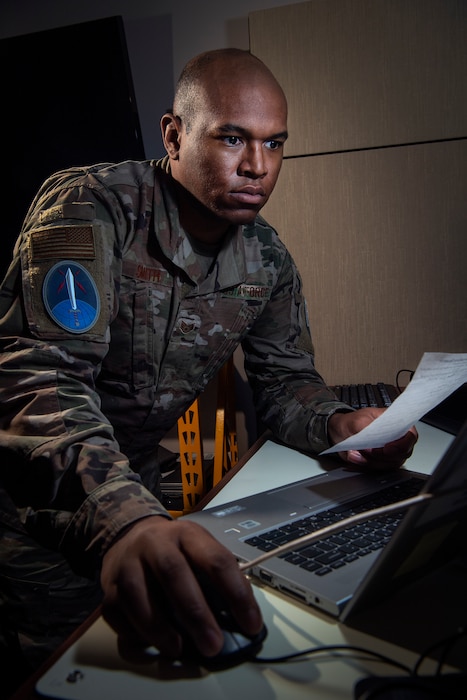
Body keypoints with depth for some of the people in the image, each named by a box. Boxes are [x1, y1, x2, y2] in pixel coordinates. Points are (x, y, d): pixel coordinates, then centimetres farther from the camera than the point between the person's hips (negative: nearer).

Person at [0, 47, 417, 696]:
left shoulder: (267, 259, -4)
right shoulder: (89, 206, -25)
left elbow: (284, 381, 1)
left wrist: (338, 425, -22)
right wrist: (124, 518, -52)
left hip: (138, 482, 6)